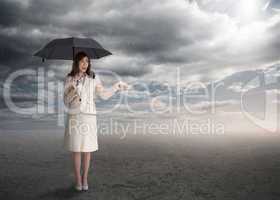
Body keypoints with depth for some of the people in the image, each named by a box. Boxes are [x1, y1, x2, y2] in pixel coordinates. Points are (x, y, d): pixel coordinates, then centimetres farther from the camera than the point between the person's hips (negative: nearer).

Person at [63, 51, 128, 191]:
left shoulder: (93, 77, 3)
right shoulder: (69, 79, 1)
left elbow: (104, 95, 5)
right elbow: (66, 100, 1)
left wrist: (116, 87, -3)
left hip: (89, 116, 1)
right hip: (74, 116, 0)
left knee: (87, 148, 5)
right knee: (76, 149, 2)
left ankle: (85, 179, 21)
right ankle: (78, 179, 17)